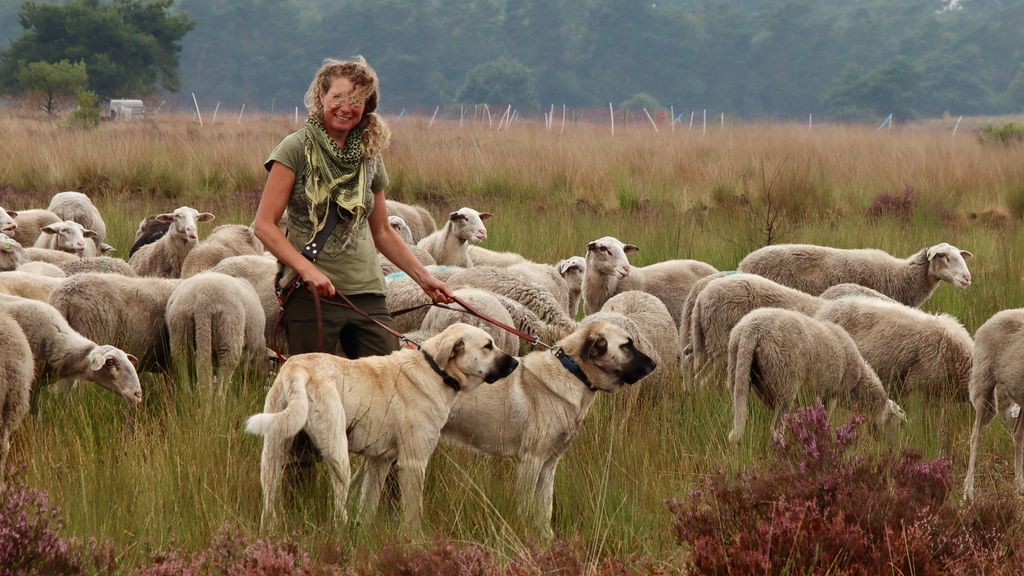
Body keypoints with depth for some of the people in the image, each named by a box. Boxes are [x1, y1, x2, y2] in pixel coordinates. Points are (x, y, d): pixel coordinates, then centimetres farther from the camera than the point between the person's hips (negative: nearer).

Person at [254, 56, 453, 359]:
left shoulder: (369, 156, 13)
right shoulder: (297, 149, -2)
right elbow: (264, 225, -7)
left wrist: (424, 277, 15)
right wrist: (307, 269, -19)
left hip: (367, 292, 5)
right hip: (311, 296, -4)